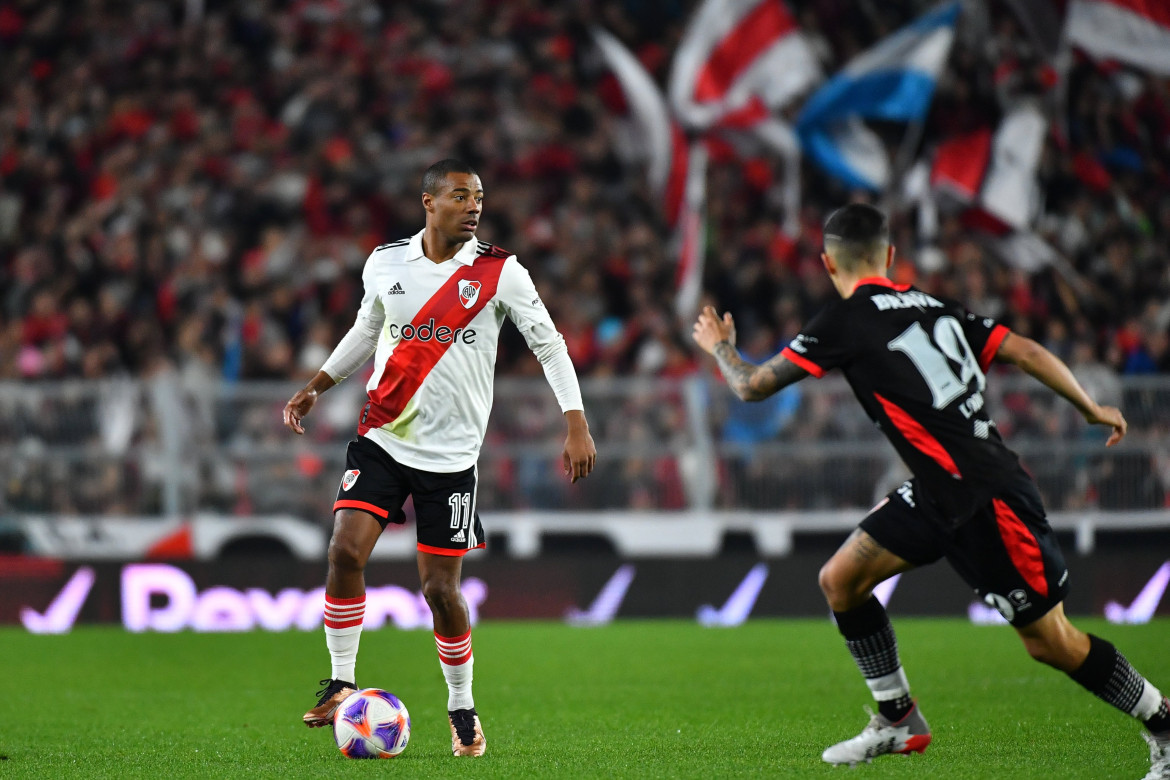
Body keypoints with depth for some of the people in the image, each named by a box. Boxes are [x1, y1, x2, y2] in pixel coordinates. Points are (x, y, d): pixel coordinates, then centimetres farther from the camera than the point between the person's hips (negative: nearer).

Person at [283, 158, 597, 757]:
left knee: (440, 589, -2)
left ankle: (462, 709, 18)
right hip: (381, 438, 2)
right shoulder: (384, 264, 3)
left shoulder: (499, 272, -4)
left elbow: (549, 344, -1)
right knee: (346, 551, -16)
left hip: (450, 454, -2)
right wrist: (316, 387, 21)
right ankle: (342, 683, 0)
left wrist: (576, 426, -10)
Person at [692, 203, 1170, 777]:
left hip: (987, 501, -8)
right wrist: (1092, 409, 16)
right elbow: (1025, 351, 6)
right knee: (840, 580, 7)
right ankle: (898, 721, 18)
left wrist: (721, 347, 19)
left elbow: (752, 386, -3)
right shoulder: (934, 307, 10)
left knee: (1051, 642, -1)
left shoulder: (845, 322, -10)